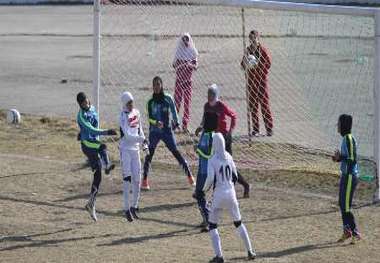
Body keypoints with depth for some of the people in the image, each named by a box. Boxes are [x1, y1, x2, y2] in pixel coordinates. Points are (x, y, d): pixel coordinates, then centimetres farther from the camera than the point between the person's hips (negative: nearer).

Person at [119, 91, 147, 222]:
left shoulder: (137, 113, 8)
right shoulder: (123, 116, -14)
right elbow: (127, 135, -20)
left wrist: (144, 144, 12)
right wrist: (142, 139, -22)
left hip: (135, 149, 6)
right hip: (125, 149, -6)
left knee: (137, 180, 7)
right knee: (127, 179, -6)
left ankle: (134, 206, 19)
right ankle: (127, 209, -1)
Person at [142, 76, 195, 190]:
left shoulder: (167, 98, -2)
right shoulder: (150, 102, 0)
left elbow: (173, 111, 13)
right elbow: (149, 117, -4)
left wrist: (176, 122, 21)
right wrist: (156, 122, -23)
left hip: (167, 130, -1)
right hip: (154, 131, 1)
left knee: (176, 153, -2)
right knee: (149, 155, -3)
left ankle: (190, 176, 3)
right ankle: (145, 181, 2)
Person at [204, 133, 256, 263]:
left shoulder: (212, 160, -11)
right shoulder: (228, 157, 3)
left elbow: (210, 179, -18)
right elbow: (235, 177, 9)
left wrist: (205, 188, 2)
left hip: (218, 195, -4)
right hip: (231, 193, 4)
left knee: (212, 225, 7)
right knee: (238, 223, 19)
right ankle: (250, 251, 19)